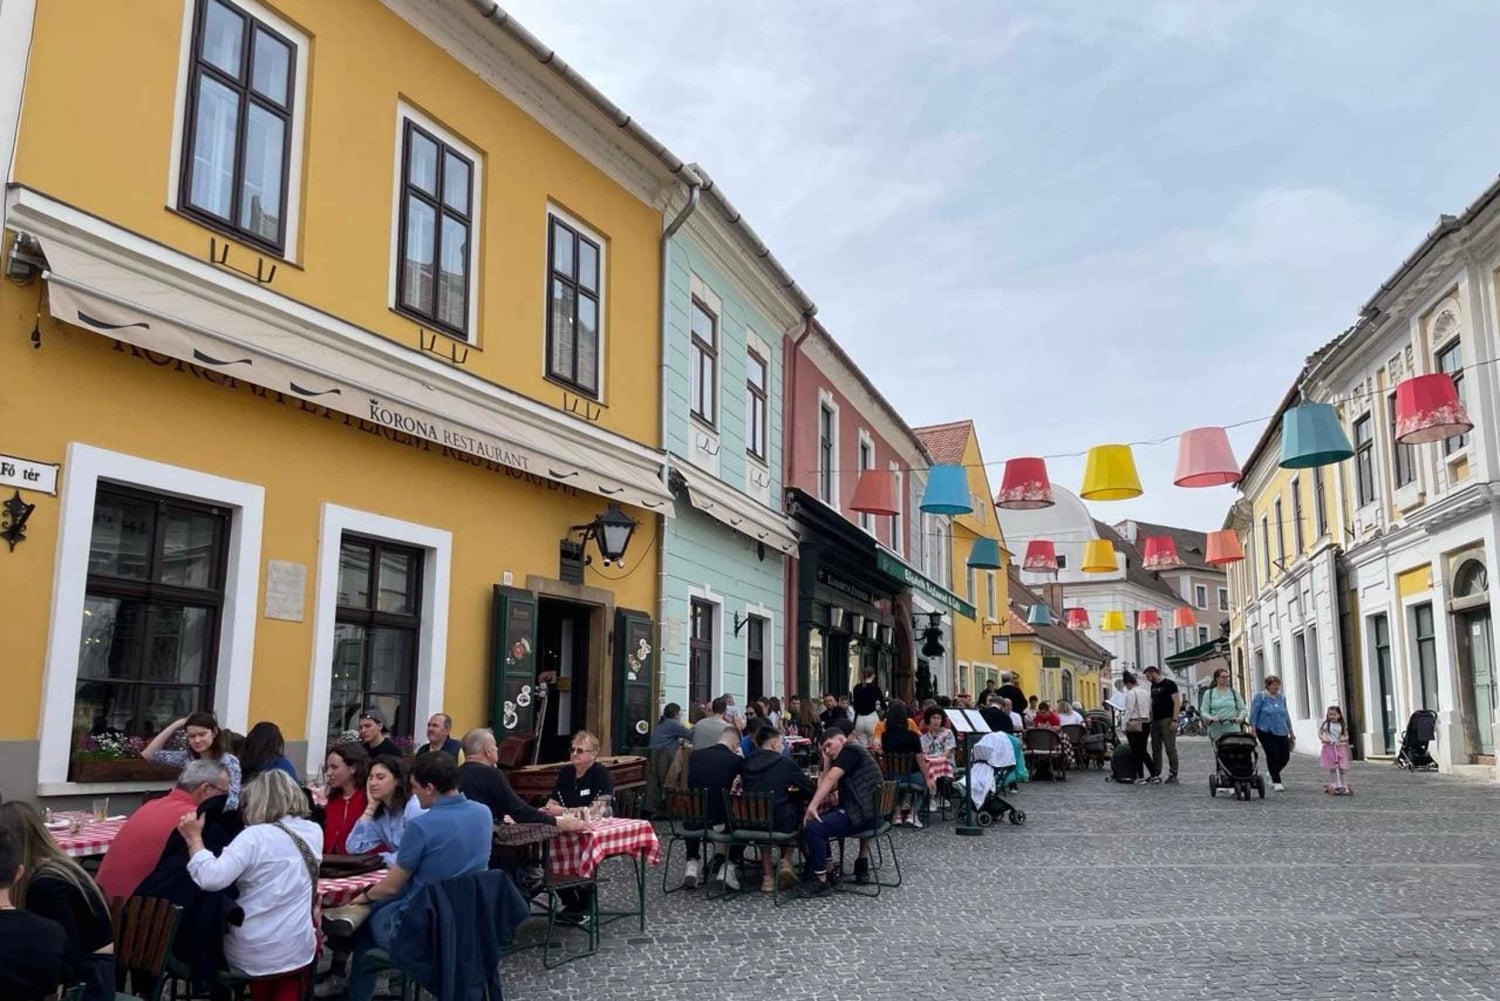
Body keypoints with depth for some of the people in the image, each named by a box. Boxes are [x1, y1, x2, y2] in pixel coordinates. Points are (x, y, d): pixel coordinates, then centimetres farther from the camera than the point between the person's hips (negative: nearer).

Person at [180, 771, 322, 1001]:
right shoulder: (314, 833, 3)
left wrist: (195, 839, -14)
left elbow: (211, 878, -25)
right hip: (296, 950, 3)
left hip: (250, 953, -2)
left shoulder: (255, 836, -15)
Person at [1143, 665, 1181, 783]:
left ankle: (1173, 775, -2)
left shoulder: (1169, 684, -6)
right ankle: (1156, 774, 11)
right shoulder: (1153, 686, 17)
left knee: (1170, 748, -6)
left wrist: (1174, 720, -18)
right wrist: (1150, 718, 13)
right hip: (1155, 721, 8)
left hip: (1167, 720, -8)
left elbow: (1177, 702, -11)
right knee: (1156, 749, 7)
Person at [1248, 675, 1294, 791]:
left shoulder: (1282, 698, 12)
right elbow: (1254, 713, -5)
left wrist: (1291, 732, 22)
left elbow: (1286, 715, 19)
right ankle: (1276, 782, 5)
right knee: (1272, 755, -8)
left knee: (1285, 756, 2)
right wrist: (1252, 729, -13)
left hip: (1281, 731, 5)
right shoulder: (1260, 697, -3)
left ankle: (1273, 776, 29)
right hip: (1266, 731, -5)